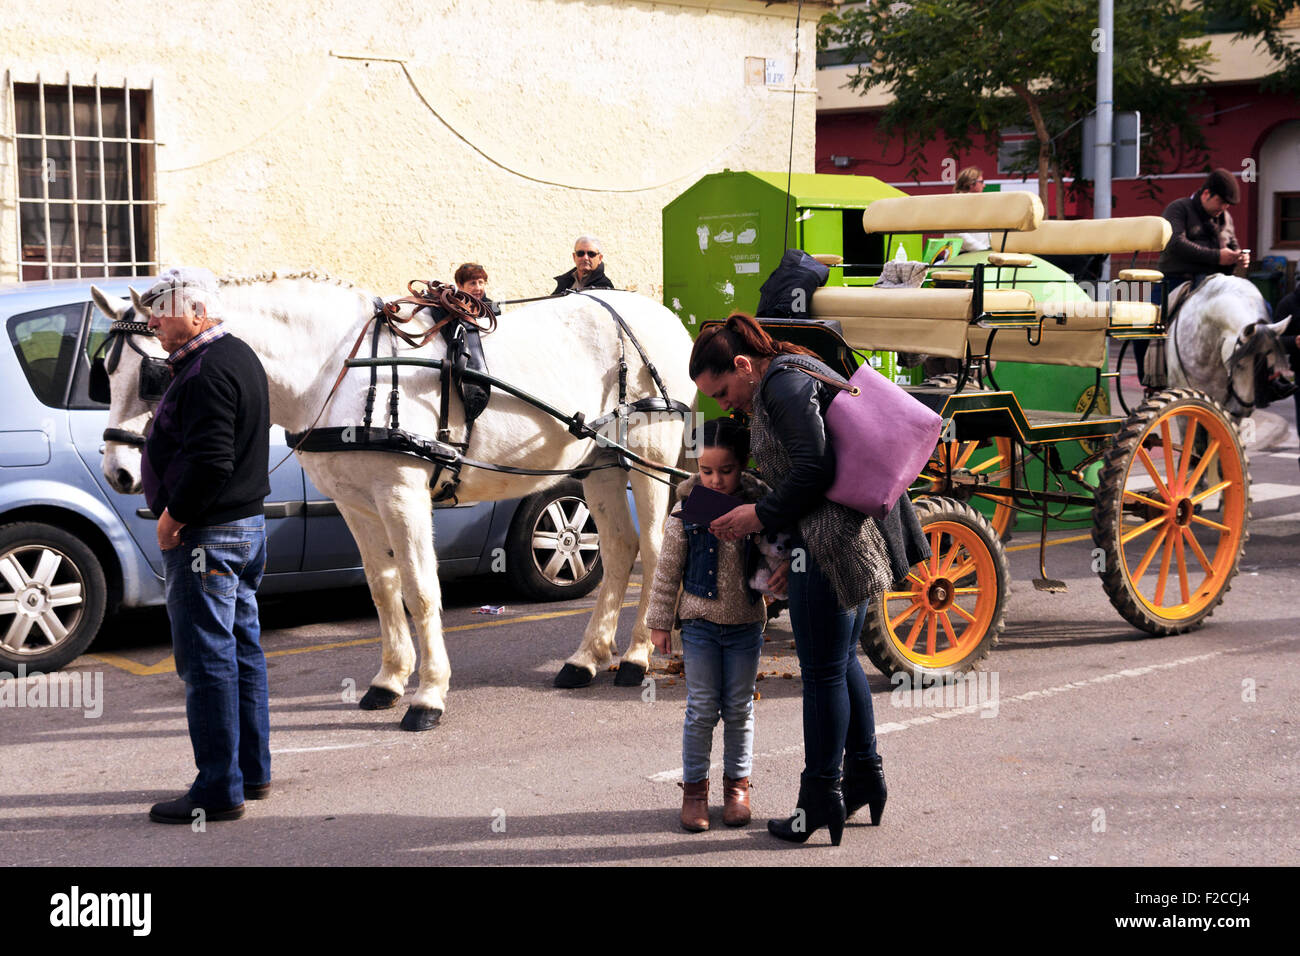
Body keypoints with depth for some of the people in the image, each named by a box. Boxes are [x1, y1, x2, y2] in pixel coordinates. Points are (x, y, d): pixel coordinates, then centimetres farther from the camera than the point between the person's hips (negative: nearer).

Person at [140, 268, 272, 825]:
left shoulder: (207, 372, -18)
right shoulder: (239, 357, 15)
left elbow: (210, 459, -26)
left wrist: (174, 516, -18)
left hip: (206, 534, -11)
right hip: (247, 524, 11)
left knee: (207, 660, -6)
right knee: (242, 650, 16)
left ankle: (219, 790, -2)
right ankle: (253, 771, 25)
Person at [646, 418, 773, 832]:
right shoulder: (686, 512, -9)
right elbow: (668, 570, -1)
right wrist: (659, 621, 3)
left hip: (746, 625, 1)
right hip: (700, 622, -1)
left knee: (739, 708, 11)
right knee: (701, 708, 3)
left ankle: (738, 783, 26)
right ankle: (694, 786, 16)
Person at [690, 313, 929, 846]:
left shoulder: (782, 384, -12)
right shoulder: (801, 376, 19)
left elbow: (814, 467, -23)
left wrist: (763, 516, -12)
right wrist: (796, 558, 17)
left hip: (830, 543, -11)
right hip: (859, 537, 11)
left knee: (822, 673, -1)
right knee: (843, 661, 21)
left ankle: (822, 800, 7)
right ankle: (865, 779, 30)